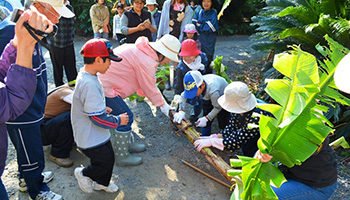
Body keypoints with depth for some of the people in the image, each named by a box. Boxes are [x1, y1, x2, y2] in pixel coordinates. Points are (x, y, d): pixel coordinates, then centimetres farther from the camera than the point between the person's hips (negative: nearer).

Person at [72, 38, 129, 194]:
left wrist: (103, 108, 14)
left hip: (95, 133, 10)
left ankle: (101, 182, 43)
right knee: (105, 162, 8)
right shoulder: (89, 84, -32)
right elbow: (99, 119, -28)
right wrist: (118, 120, -13)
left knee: (109, 158, 21)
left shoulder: (85, 74, 1)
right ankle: (83, 174, 32)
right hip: (91, 138, -10)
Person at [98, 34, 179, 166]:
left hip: (102, 80, 11)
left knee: (124, 115, 19)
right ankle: (122, 157, 7)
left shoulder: (144, 52, 12)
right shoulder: (146, 61, -21)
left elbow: (148, 85, 18)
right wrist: (163, 106, 2)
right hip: (105, 86, -11)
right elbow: (150, 89, -12)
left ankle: (126, 144, 36)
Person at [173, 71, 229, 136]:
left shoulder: (212, 91, -45)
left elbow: (217, 107, -28)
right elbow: (183, 96, -13)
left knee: (222, 124, -7)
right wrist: (181, 111, -25)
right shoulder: (194, 86, -29)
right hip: (208, 98, 5)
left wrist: (206, 118, -31)